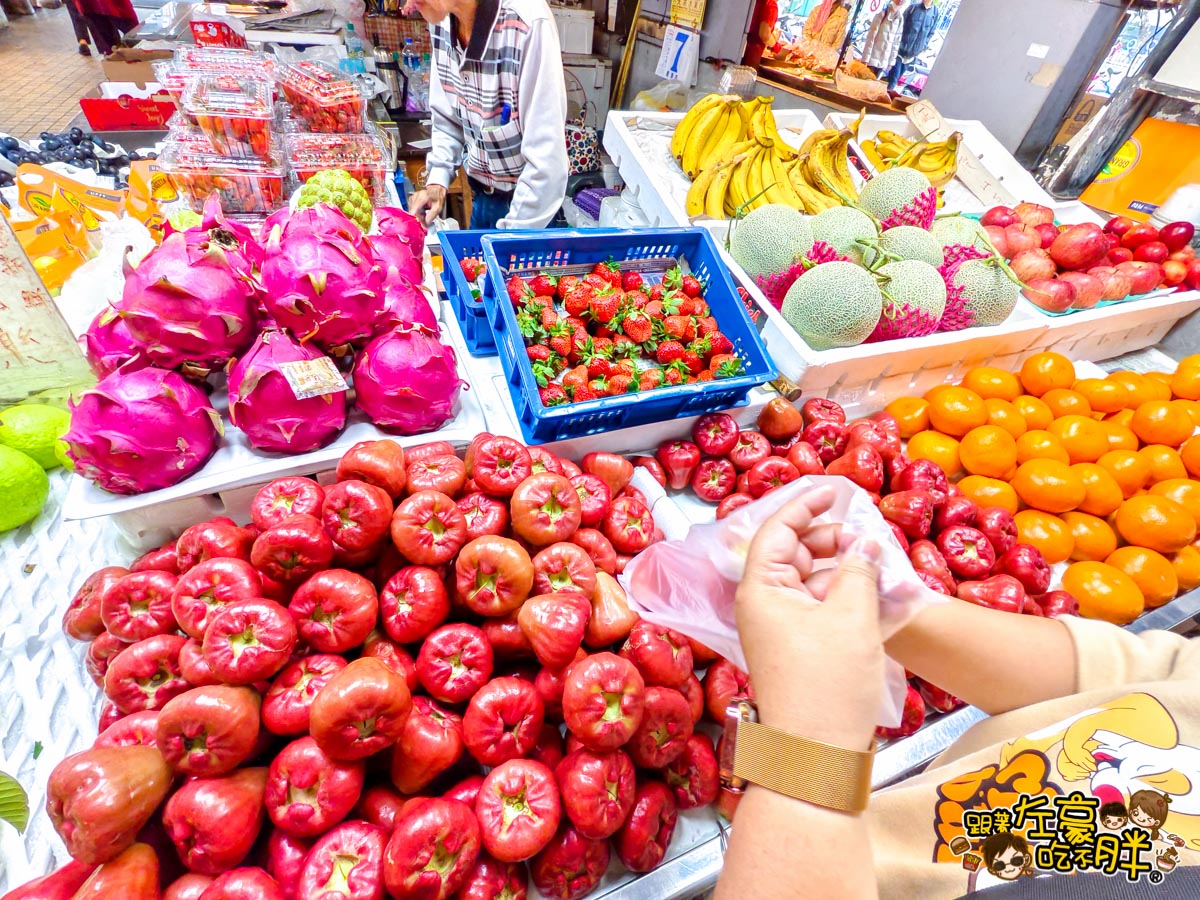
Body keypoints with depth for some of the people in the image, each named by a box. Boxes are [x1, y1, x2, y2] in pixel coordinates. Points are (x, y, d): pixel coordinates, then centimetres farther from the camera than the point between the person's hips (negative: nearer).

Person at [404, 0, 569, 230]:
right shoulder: (441, 21, -3)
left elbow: (546, 154, -25)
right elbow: (446, 118, 7)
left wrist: (512, 237, -23)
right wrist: (437, 182, -6)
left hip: (529, 204, -6)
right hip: (481, 197, 6)